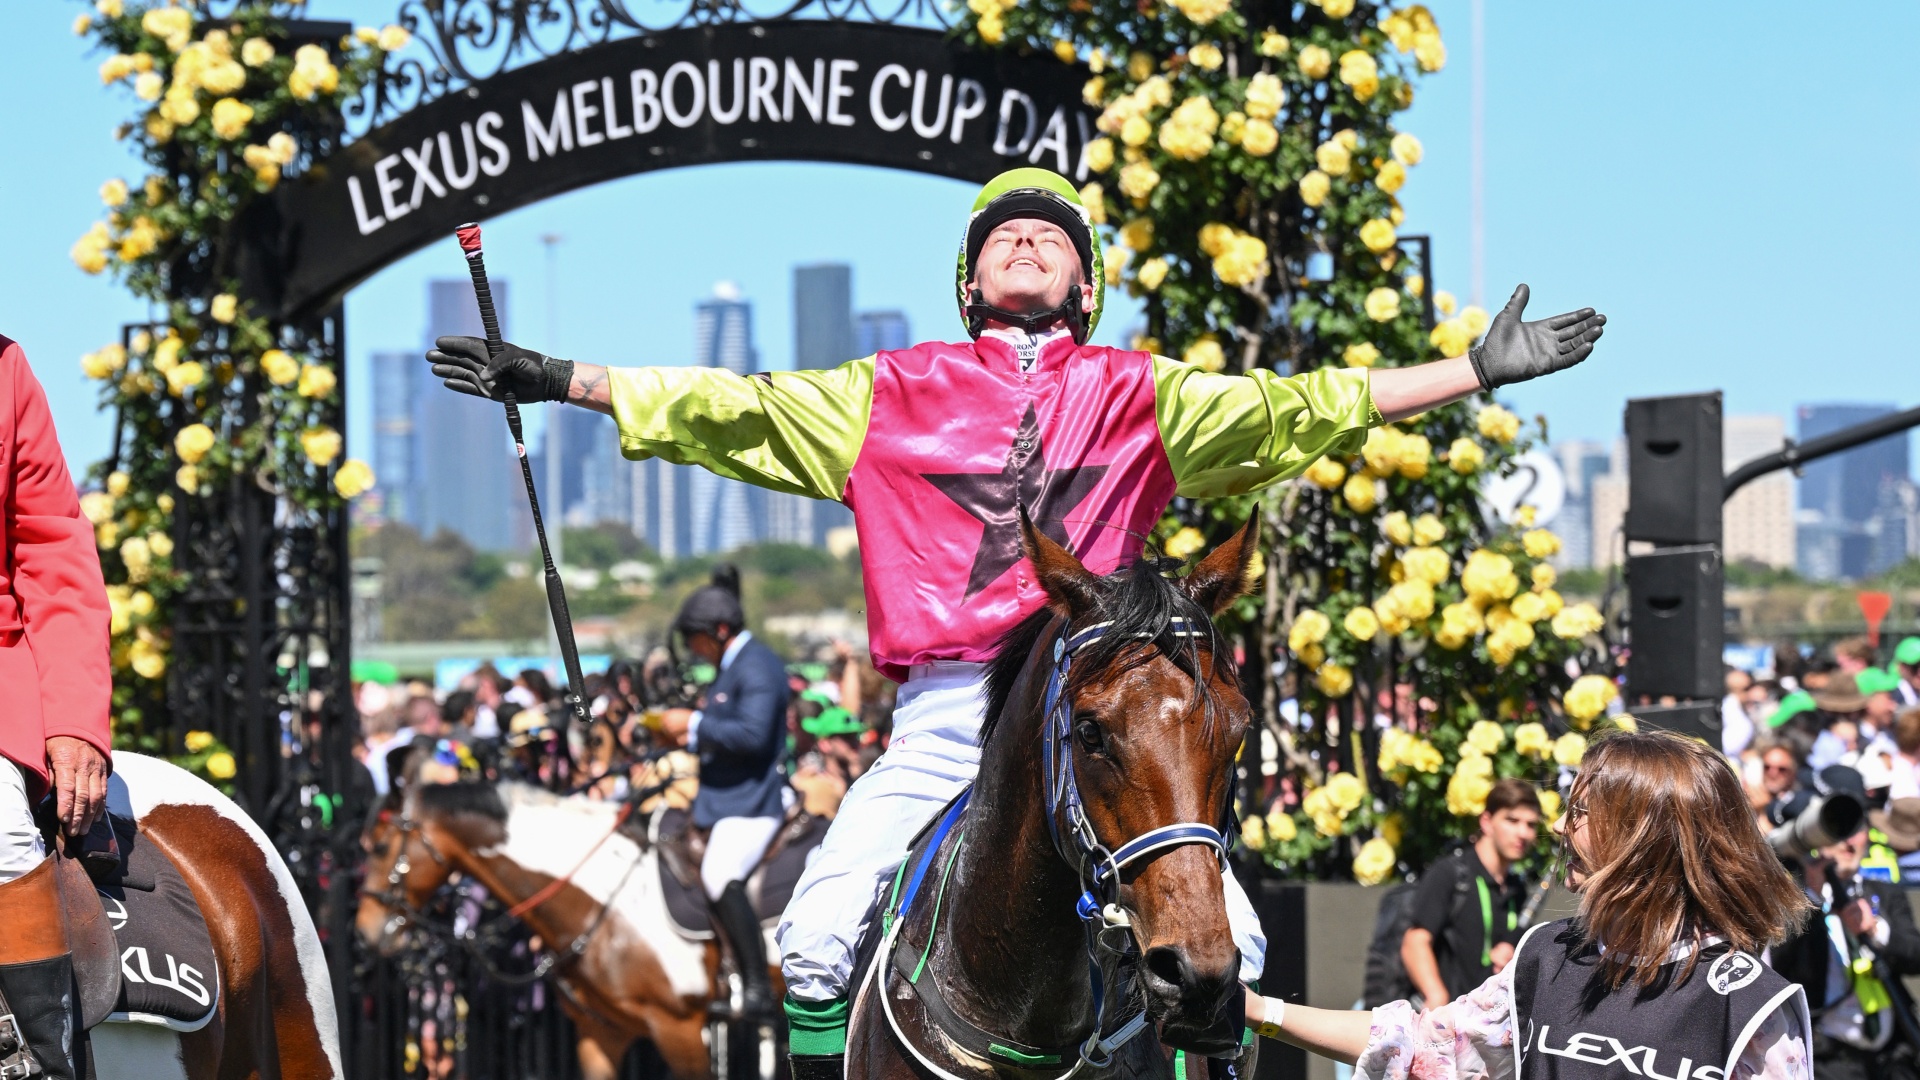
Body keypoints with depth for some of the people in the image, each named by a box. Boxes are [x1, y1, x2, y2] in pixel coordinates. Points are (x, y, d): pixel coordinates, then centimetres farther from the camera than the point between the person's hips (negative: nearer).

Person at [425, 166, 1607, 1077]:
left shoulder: (1143, 397, 15)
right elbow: (727, 408, 13)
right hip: (943, 717, 0)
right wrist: (563, 381, 7)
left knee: (1229, 941, -15)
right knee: (818, 940, -18)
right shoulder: (895, 394, 15)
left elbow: (1300, 407, 11)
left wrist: (1479, 370, 6)